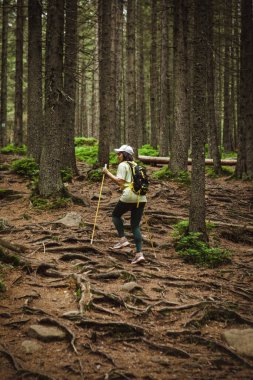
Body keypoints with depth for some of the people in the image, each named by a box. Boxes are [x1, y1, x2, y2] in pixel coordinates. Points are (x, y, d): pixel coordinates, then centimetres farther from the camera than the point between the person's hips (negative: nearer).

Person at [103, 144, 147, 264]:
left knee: (116, 215, 18)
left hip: (129, 196, -7)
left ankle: (123, 239, 4)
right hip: (141, 197, 7)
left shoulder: (122, 165, -2)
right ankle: (139, 253, 0)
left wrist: (108, 173, -5)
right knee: (135, 225, 8)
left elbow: (120, 182, -11)